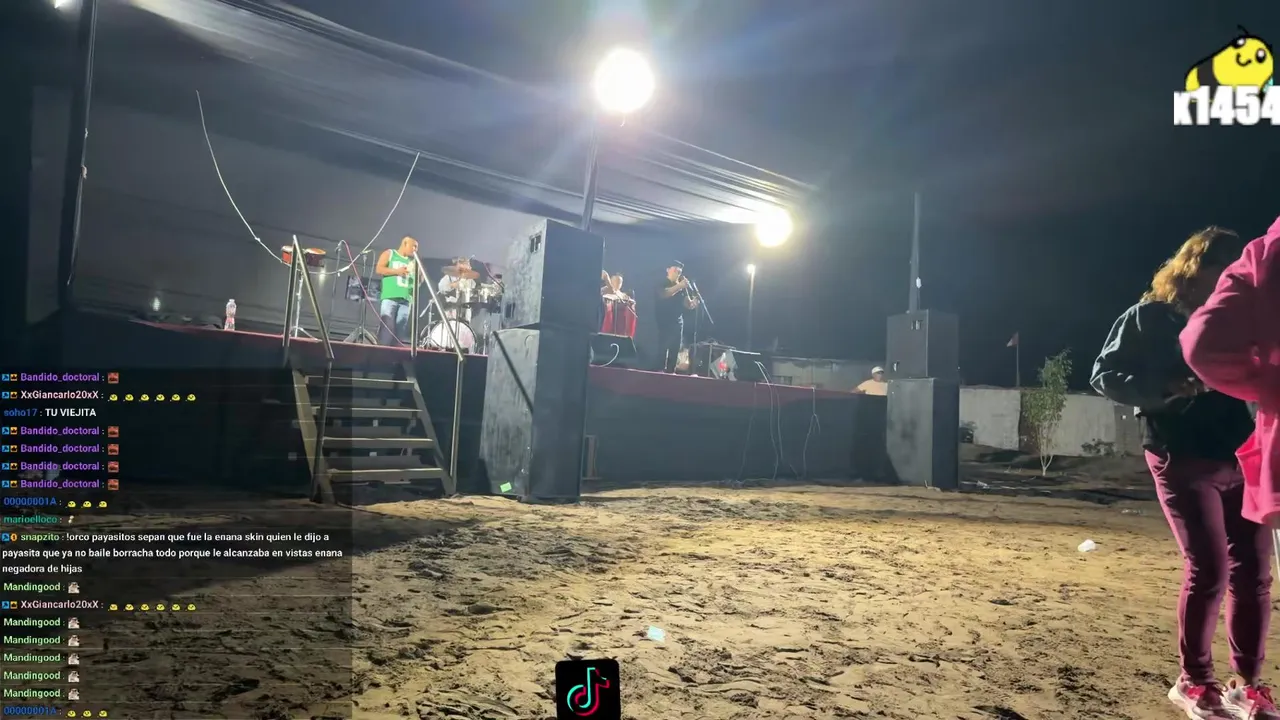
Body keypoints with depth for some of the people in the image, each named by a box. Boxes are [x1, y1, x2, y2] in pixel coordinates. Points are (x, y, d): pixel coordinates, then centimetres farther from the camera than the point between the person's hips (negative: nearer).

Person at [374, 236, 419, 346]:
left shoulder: (413, 261, 23)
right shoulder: (389, 254, 12)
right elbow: (378, 269, 0)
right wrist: (396, 271, -8)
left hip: (406, 300, 5)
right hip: (390, 297, -4)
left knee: (400, 332, -2)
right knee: (387, 328, -14)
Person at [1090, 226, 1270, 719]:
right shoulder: (1149, 318, -2)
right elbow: (1105, 375, -7)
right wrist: (1168, 388, -19)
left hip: (1242, 458, 6)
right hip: (1183, 460, -6)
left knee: (1254, 572, 4)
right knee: (1209, 570, -7)